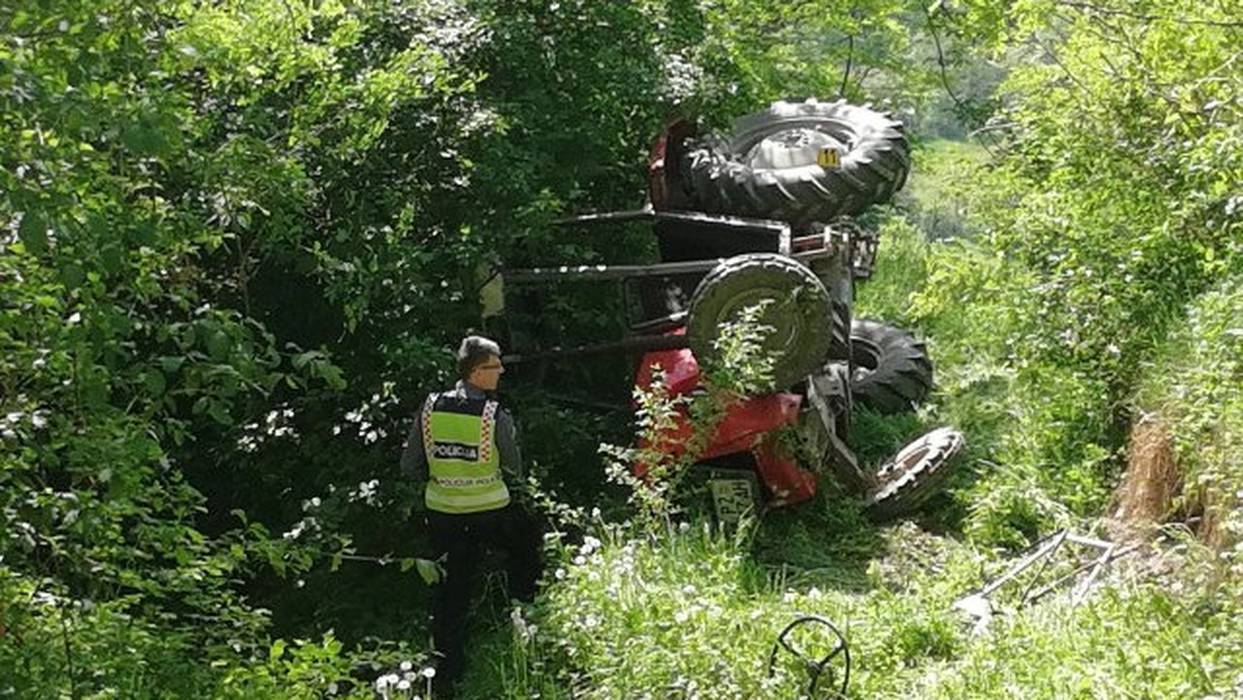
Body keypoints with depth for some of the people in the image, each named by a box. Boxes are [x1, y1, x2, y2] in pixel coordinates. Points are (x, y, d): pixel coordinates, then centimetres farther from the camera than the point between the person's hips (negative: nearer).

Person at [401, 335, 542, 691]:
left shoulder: (430, 408, -6)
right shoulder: (496, 417, -16)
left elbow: (410, 466, 1)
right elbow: (515, 472, -4)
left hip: (442, 512, 3)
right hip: (491, 512, -3)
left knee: (450, 589, 13)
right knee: (526, 539, 28)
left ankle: (447, 669, 17)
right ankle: (523, 609, 35)